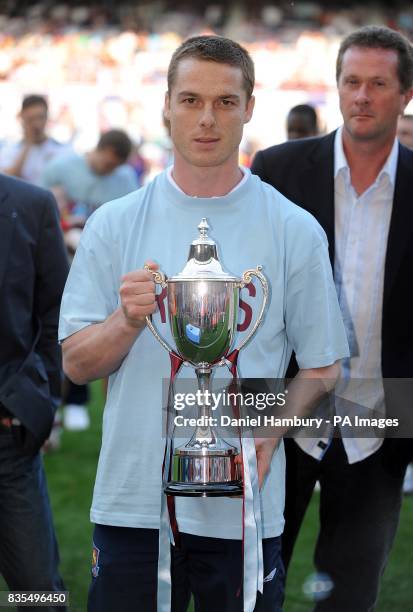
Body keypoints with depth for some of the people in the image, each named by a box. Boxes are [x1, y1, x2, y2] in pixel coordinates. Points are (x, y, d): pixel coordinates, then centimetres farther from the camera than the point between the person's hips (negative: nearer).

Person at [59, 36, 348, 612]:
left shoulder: (295, 231, 0)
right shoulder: (114, 224, 3)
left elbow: (322, 369, 3)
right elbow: (77, 364, 3)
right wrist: (127, 321, -17)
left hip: (245, 507, -1)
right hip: (131, 502, 1)